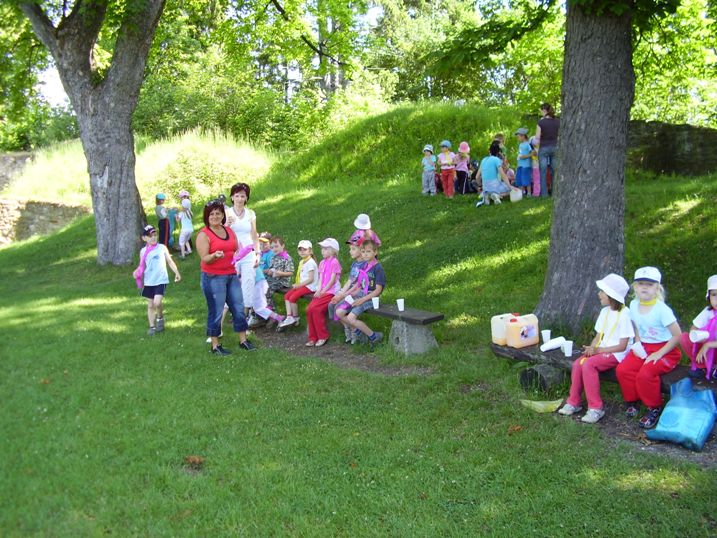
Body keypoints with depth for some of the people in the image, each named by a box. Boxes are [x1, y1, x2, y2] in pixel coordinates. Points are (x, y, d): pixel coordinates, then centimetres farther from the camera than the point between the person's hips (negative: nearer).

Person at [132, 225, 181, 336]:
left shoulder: (162, 248, -2)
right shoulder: (143, 251, 4)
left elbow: (170, 261, 4)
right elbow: (142, 266, 12)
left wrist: (177, 273, -5)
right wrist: (136, 272, -8)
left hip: (161, 280, -3)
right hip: (148, 282, 3)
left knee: (157, 303, -16)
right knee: (150, 305, 8)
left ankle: (160, 318, 13)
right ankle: (152, 326, 19)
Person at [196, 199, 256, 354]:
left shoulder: (229, 231, 12)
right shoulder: (203, 235, -8)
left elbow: (236, 249, 24)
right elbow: (204, 259, -14)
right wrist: (215, 255, -32)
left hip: (231, 275, 6)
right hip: (213, 277, -6)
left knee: (238, 308, 9)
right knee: (216, 312, -1)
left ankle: (243, 341, 21)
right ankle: (215, 346, 10)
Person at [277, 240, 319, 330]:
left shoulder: (310, 262, -13)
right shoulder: (301, 262, 17)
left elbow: (311, 279, -18)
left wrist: (299, 285, -17)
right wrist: (297, 284, 3)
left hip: (310, 286, -10)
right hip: (302, 285, 10)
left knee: (293, 297, -20)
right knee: (287, 295, -4)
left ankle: (295, 318, -4)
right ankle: (289, 317, -9)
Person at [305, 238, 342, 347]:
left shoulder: (334, 262, -9)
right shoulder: (322, 263, 15)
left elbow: (332, 280, -13)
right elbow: (320, 279, 11)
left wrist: (322, 291, -14)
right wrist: (318, 291, -5)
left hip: (331, 292, -7)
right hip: (322, 292, 7)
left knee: (316, 309, -22)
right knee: (309, 309, -10)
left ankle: (323, 336, -7)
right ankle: (313, 337, 0)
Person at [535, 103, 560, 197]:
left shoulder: (541, 122, -9)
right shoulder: (557, 121, 2)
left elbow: (537, 138, -9)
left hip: (544, 148, -4)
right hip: (555, 147, 4)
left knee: (543, 172, 2)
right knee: (555, 171, 10)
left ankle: (544, 193, 1)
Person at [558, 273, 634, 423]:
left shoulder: (624, 314, -14)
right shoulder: (605, 311, 10)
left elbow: (622, 346, -15)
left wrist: (598, 350, -18)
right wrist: (591, 348, -9)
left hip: (617, 354, -7)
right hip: (601, 350, 7)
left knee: (588, 365, -29)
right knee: (577, 363, -17)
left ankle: (595, 408, -21)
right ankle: (574, 402, -7)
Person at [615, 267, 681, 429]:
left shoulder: (662, 309, -18)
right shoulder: (634, 305, 1)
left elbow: (677, 335, -16)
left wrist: (659, 354, -19)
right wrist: (637, 344, -1)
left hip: (665, 350, -6)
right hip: (643, 348, 6)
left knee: (645, 374, -30)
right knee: (622, 370, -18)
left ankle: (654, 408, -4)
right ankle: (633, 401, 7)